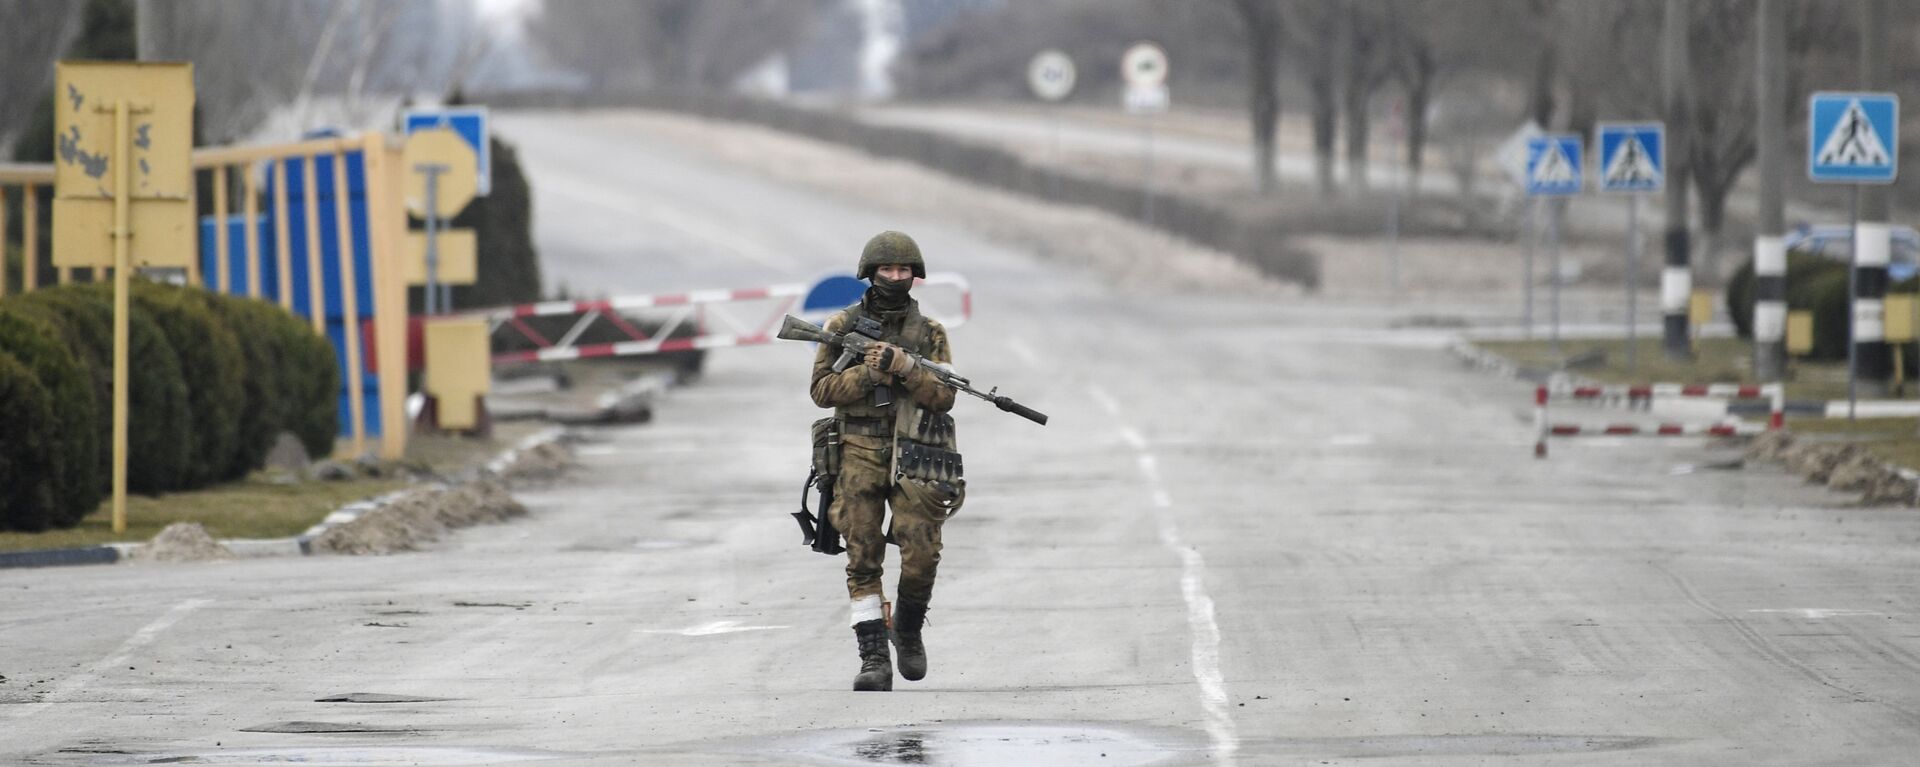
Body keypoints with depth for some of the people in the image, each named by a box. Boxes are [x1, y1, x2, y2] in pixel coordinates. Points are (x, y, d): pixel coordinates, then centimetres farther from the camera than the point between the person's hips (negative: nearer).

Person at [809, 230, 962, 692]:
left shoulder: (929, 333, 8)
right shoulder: (843, 326, 7)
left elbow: (943, 395, -1)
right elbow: (823, 389, 0)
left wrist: (904, 367, -16)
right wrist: (870, 372, -14)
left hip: (914, 459, 0)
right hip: (859, 457, 0)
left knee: (921, 557, -9)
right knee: (863, 561, -8)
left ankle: (908, 631, 20)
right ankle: (874, 660, -8)